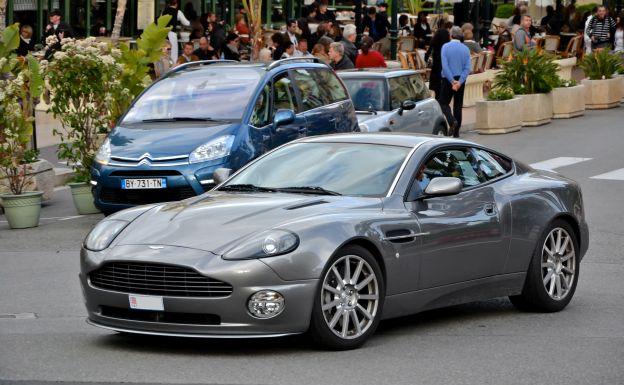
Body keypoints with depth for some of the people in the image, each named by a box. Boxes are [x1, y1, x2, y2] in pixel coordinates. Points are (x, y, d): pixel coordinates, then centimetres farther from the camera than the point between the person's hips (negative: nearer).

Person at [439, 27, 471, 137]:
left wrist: (452, 81, -14)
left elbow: (445, 66, -14)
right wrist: (459, 82, -12)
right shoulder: (466, 49, 2)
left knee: (443, 102, 7)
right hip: (460, 79, 3)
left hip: (448, 79, -3)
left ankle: (452, 121, -19)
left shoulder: (445, 47, -6)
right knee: (458, 105, 11)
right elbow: (467, 68, -6)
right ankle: (456, 132, 11)